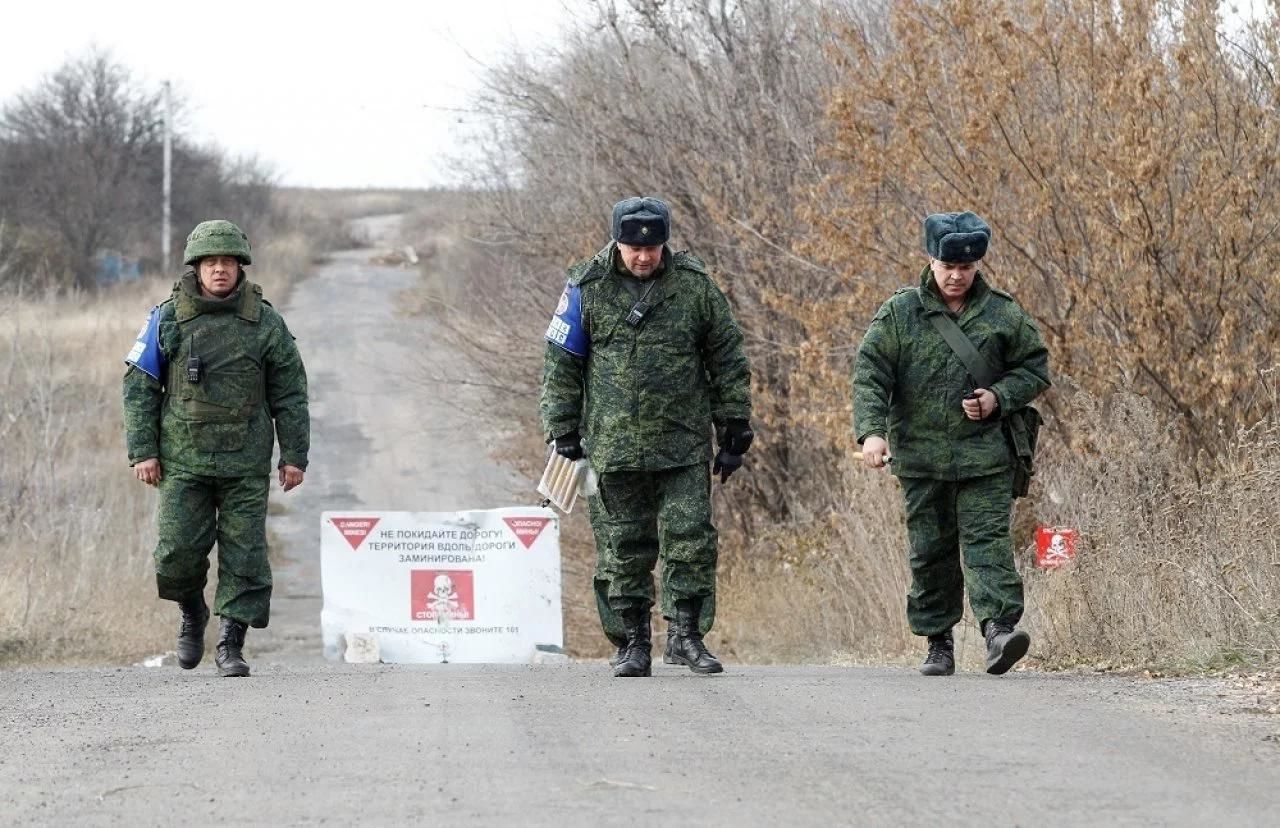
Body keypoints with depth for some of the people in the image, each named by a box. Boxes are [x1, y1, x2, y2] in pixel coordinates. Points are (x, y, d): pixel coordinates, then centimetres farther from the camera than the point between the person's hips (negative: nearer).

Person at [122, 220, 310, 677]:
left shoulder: (265, 322, 4)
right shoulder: (167, 318, 2)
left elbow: (290, 393, 8)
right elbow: (139, 387, 5)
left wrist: (294, 455, 3)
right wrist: (142, 451, -2)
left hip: (246, 463, 0)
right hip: (183, 459, 0)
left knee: (244, 554, -3)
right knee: (179, 549, -6)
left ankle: (231, 643, 4)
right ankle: (192, 613, 23)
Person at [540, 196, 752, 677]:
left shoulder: (694, 287, 2)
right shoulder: (588, 288, 1)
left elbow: (728, 363, 9)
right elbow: (561, 363, 6)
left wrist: (734, 430, 7)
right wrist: (563, 430, 2)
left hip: (684, 444, 0)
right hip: (614, 447, 0)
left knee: (692, 539, -6)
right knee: (624, 548, 3)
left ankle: (687, 635, 5)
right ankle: (634, 644, 11)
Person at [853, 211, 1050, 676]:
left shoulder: (1003, 314, 5)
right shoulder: (899, 314, 2)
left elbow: (1035, 367, 13)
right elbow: (870, 373, -2)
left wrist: (999, 398, -6)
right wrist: (871, 430, -16)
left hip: (985, 454, -1)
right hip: (921, 455, 1)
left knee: (987, 540, -13)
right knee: (930, 551, 6)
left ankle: (999, 628, -22)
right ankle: (938, 643, 14)